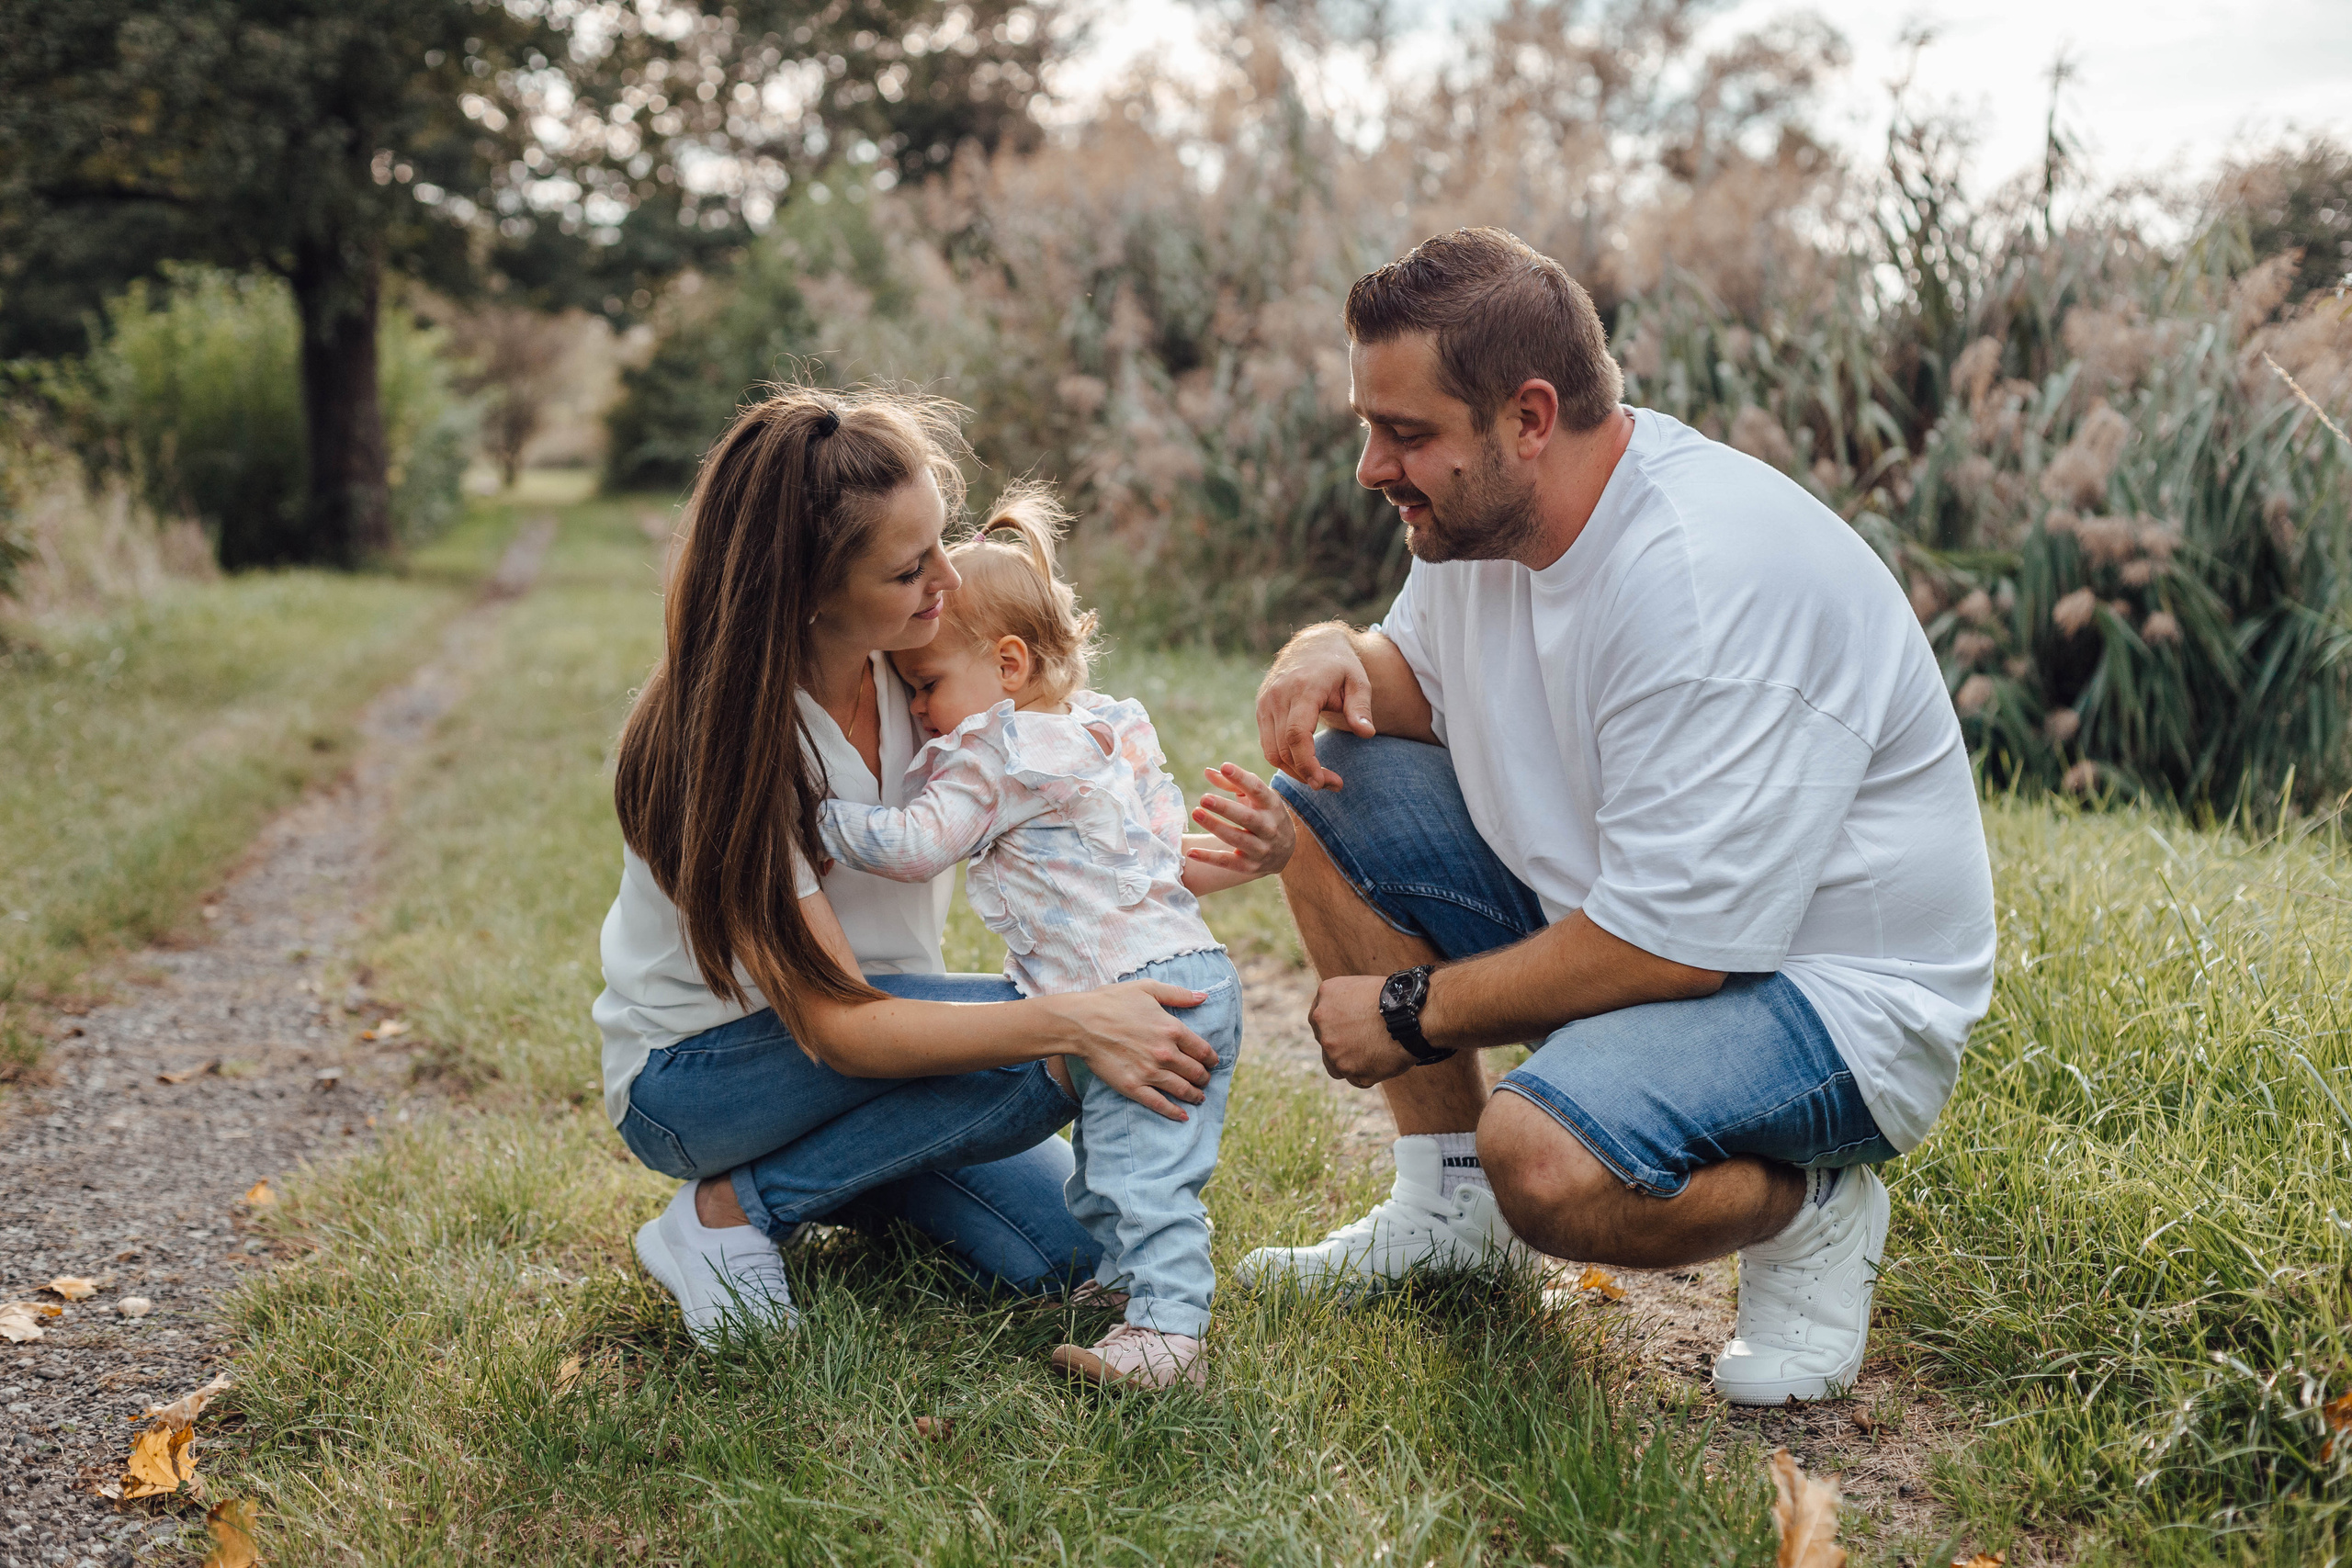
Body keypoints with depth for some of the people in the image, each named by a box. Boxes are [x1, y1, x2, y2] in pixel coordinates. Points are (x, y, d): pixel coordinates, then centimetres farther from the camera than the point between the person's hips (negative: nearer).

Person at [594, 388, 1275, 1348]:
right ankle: (730, 1212, -11)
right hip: (698, 1070, -6)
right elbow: (837, 1027, -31)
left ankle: (841, 1178, 12)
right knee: (1036, 1057, -27)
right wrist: (1072, 1022, -41)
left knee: (1058, 1246, -11)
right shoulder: (723, 741, -29)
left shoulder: (914, 664, -12)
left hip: (870, 1031, 6)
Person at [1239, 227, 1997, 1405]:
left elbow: (1670, 944, -30)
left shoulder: (1711, 582, -30)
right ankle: (1447, 1206, 9)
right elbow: (1418, 676, 17)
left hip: (1834, 992, -9)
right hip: (1632, 911, 9)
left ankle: (1804, 1211, -1)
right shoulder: (1486, 508, -2)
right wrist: (1335, 658, -9)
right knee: (1329, 788, 2)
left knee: (1548, 1159, -36)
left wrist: (1412, 1011, -18)